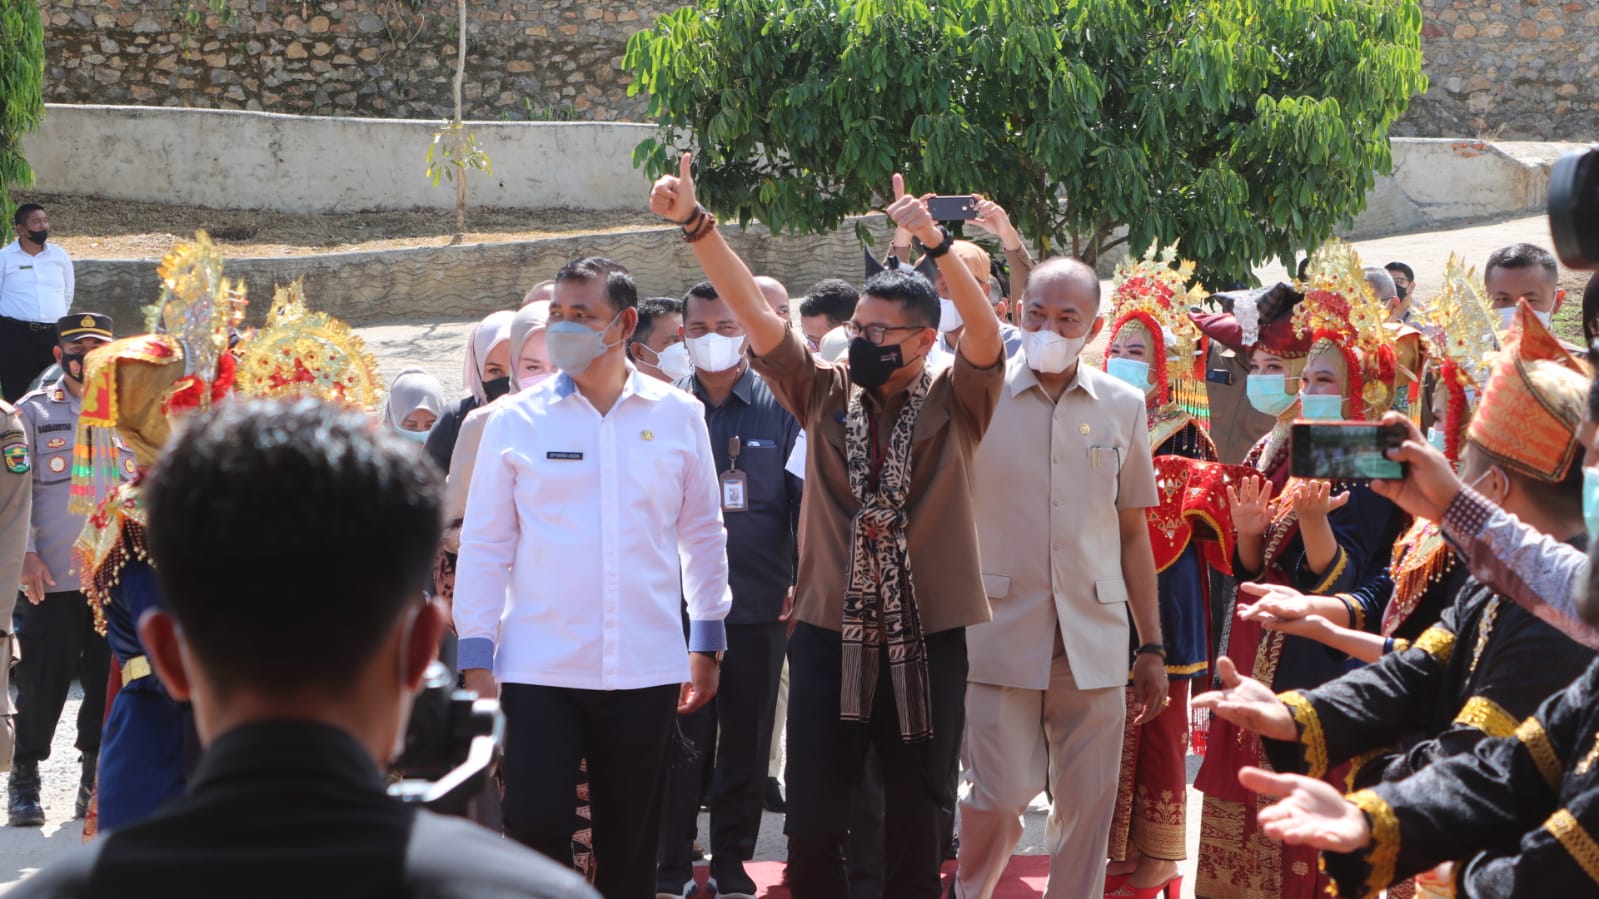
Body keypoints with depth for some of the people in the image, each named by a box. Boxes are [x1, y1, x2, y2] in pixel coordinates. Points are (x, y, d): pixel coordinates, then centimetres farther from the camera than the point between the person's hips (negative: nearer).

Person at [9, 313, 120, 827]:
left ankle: (96, 782, 15)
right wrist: (27, 556, -8)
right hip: (52, 578, -2)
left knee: (109, 682, 4)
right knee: (43, 682, -1)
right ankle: (24, 781, 11)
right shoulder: (33, 413, 6)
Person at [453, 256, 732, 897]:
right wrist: (476, 659, -2)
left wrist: (706, 644, 11)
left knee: (629, 845, 8)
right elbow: (484, 545, 2)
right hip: (538, 669, -1)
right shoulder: (516, 421, 1)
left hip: (645, 670, 1)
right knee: (535, 829, -8)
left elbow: (702, 533, 12)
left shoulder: (678, 416, 4)